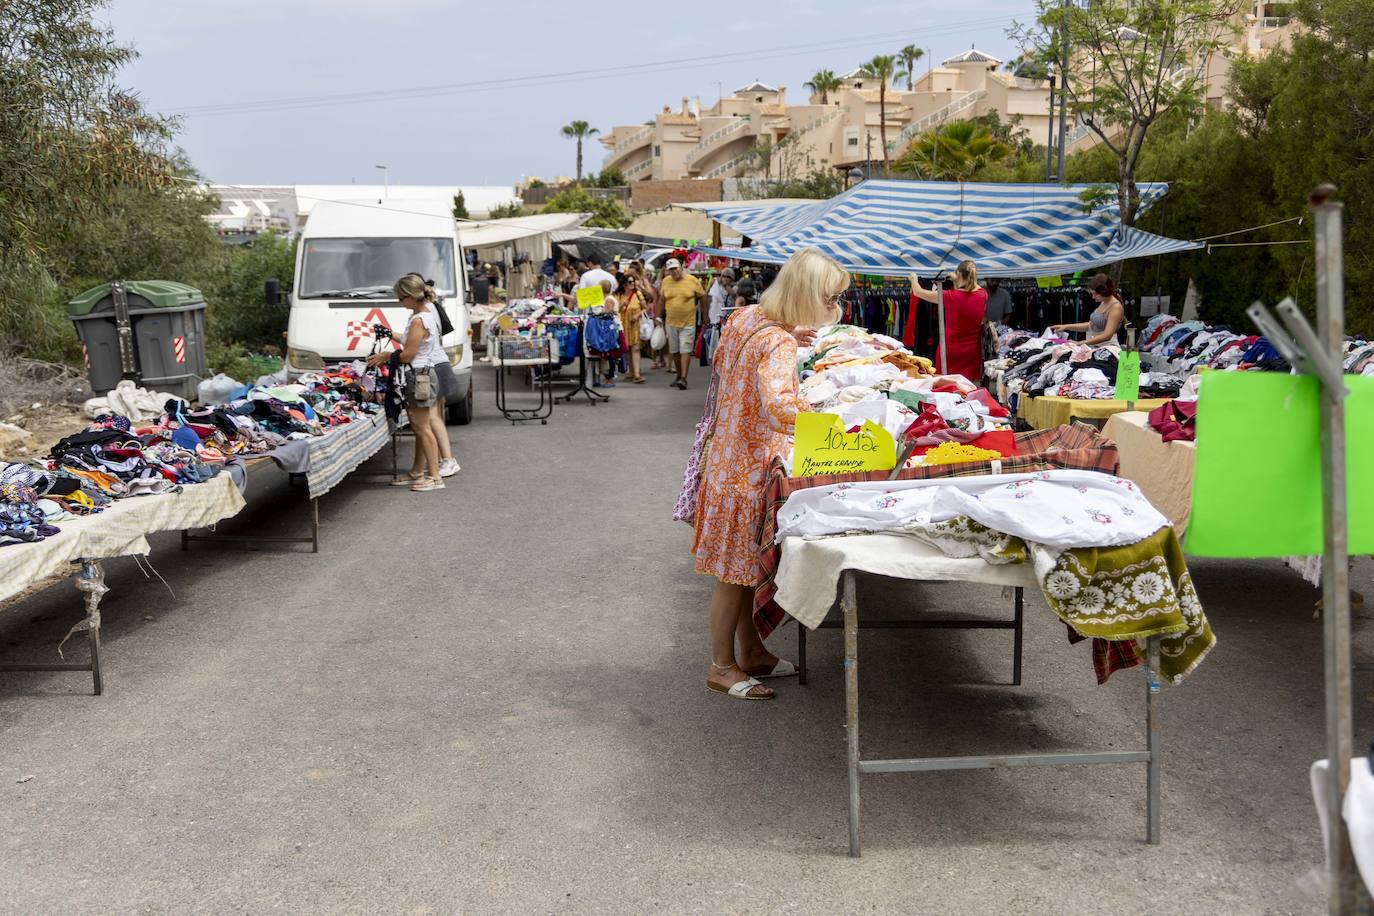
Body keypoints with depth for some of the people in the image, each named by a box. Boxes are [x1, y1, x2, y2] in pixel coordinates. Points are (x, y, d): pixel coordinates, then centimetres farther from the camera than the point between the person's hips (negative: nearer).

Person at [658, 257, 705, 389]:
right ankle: (679, 376, 27)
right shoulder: (665, 281, 2)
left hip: (688, 323, -4)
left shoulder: (693, 280, -6)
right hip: (671, 323, 4)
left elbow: (703, 297, 4)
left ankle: (684, 378, -11)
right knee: (674, 351, 12)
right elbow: (661, 300, 14)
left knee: (685, 351, -9)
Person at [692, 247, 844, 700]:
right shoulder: (778, 343, -25)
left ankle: (751, 653, 32)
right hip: (750, 466, -9)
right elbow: (779, 404, -40)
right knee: (736, 571, 4)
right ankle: (722, 667, 17)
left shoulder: (746, 319, 3)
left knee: (745, 566, 18)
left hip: (732, 456, 9)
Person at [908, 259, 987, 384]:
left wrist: (914, 279, 16)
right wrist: (956, 280, 34)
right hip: (972, 352, 4)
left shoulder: (951, 297, -16)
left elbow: (918, 292, -4)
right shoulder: (982, 295, -5)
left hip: (950, 352, -3)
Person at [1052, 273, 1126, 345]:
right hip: (1094, 347, 8)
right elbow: (1091, 325, 23)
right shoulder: (1103, 303, 14)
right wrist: (1066, 327, 14)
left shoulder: (1116, 307, -12)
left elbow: (1107, 336, -21)